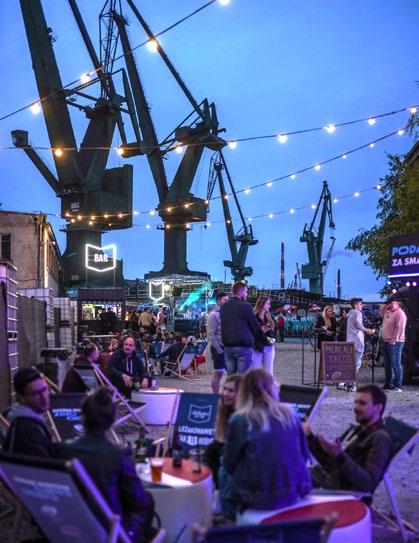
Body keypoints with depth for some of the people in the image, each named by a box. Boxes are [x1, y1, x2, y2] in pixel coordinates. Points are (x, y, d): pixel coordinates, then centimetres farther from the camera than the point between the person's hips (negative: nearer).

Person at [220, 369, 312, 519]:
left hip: (260, 499, -4)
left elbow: (230, 465, -4)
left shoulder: (239, 420, -12)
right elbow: (304, 456, 8)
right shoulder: (289, 414, 0)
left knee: (224, 473, 22)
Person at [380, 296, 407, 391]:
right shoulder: (388, 311, 13)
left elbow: (399, 329, -20)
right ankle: (388, 384, 24)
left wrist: (394, 340, -22)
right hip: (386, 342, 10)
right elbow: (381, 314, 31)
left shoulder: (400, 313, -14)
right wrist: (385, 306, 14)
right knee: (387, 364, 15)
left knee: (395, 364, -8)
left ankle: (397, 385, -5)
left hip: (394, 343, -10)